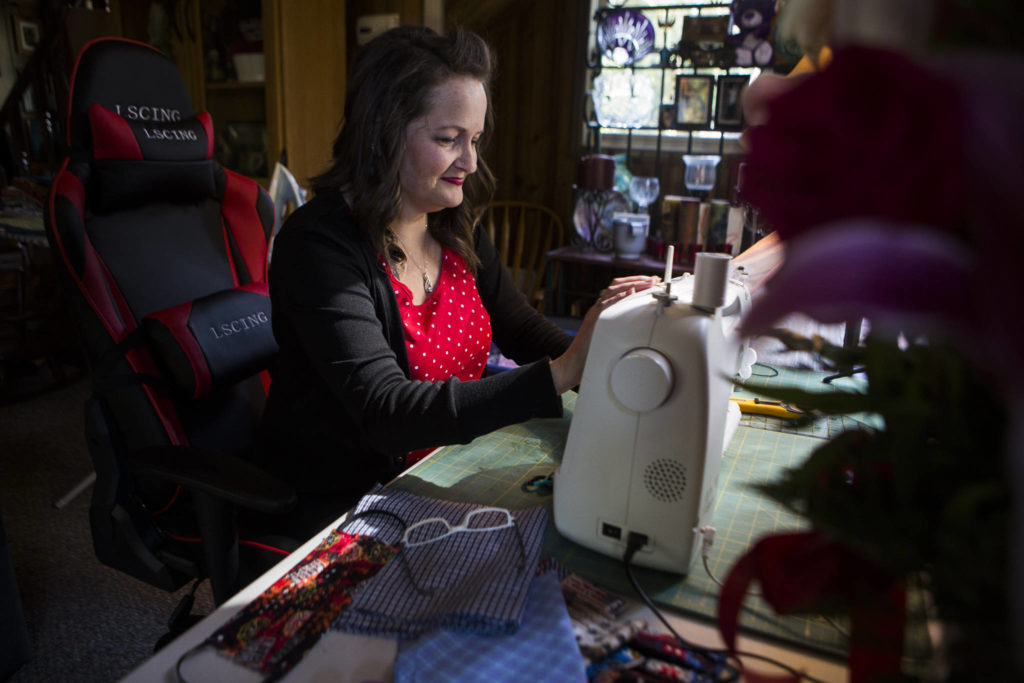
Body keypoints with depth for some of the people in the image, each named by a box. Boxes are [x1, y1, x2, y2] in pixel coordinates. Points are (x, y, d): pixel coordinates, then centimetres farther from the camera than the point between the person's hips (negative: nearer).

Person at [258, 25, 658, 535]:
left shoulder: (458, 229, 2)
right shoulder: (318, 244, -20)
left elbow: (523, 332, 6)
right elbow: (385, 414, -30)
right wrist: (559, 375, -37)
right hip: (342, 507, -6)